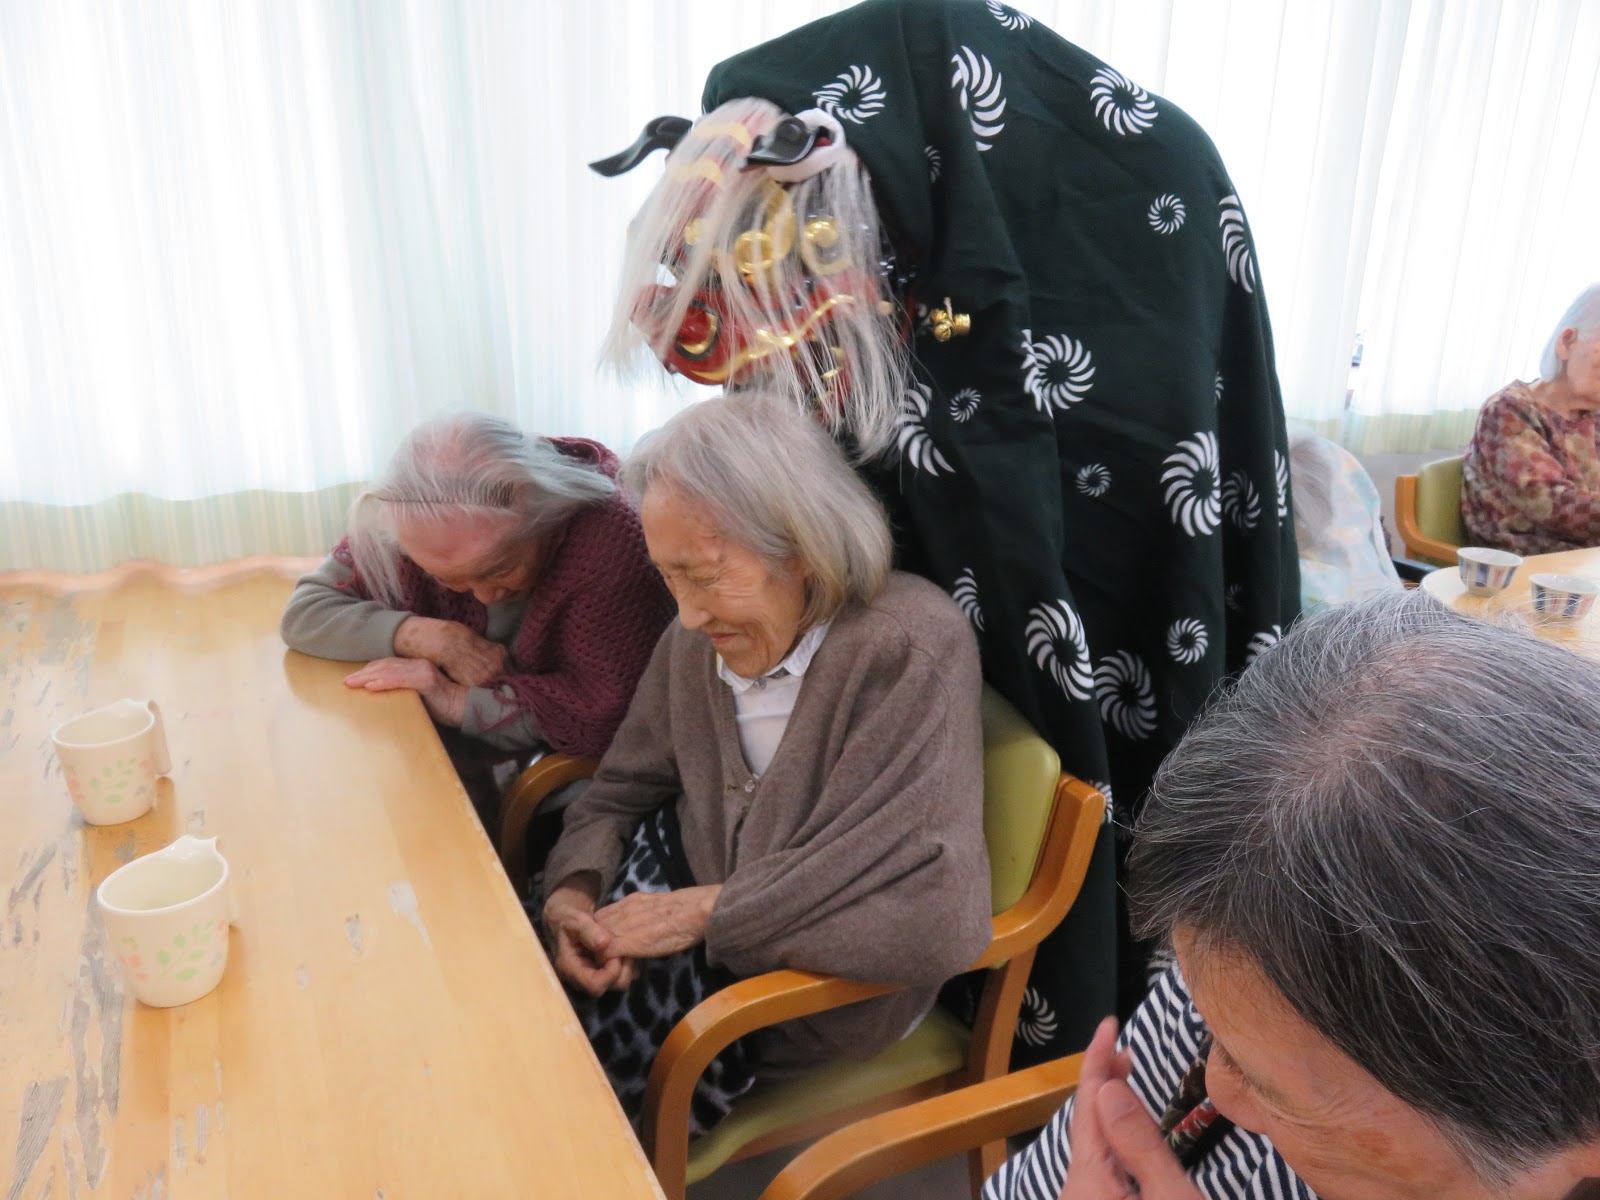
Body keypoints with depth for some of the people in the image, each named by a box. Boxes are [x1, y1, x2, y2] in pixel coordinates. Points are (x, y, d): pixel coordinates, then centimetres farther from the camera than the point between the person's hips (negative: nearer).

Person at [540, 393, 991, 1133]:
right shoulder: (699, 641, -4)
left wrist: (709, 910, -27)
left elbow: (935, 905, -34)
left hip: (824, 986, -6)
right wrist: (573, 892, -15)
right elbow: (623, 792, 7)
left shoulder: (911, 652, -25)